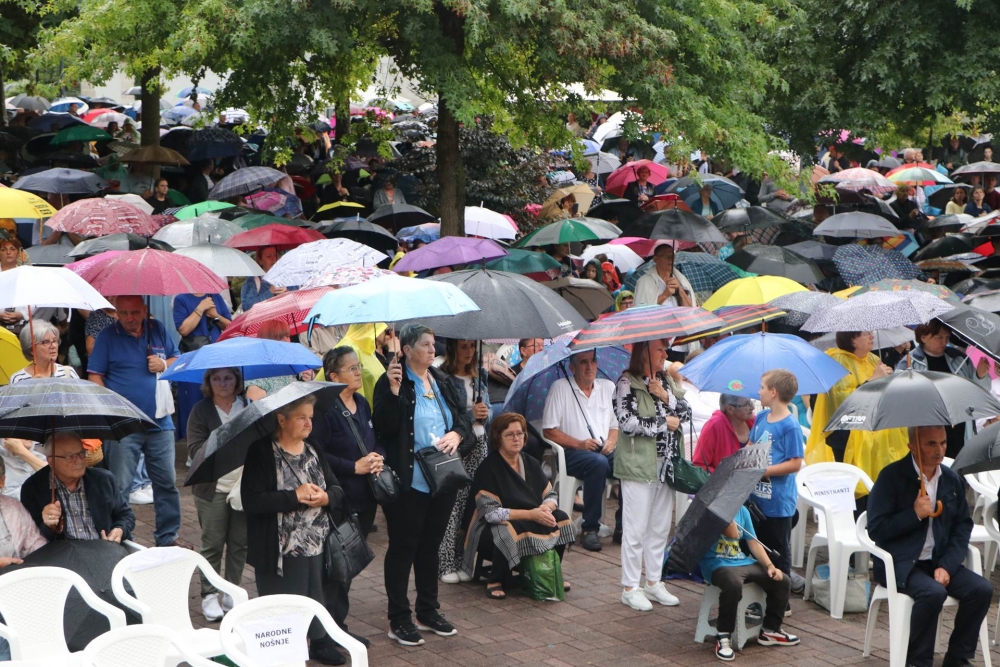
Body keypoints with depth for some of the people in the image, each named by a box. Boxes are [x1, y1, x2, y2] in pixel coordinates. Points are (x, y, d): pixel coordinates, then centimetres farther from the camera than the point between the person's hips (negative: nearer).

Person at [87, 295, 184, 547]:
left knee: (167, 482, 9)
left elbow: (178, 361, 16)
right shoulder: (107, 337, -2)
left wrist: (165, 365, -7)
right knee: (119, 487, 0)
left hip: (159, 422, 4)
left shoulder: (158, 330, 8)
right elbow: (95, 375, -4)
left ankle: (168, 536, 20)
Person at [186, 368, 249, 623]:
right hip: (213, 489, -3)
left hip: (245, 487, 3)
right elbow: (195, 450, -9)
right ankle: (209, 595, 13)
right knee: (212, 544, 3)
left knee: (240, 544, 8)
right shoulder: (201, 411, -2)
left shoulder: (249, 407, 6)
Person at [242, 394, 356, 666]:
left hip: (319, 547, 5)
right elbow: (251, 501, -17)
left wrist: (326, 497, -12)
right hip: (282, 553, -5)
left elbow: (338, 490, 11)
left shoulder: (314, 449, 11)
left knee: (321, 599, 9)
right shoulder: (262, 452, -9)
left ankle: (321, 642, 28)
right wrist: (295, 497, -20)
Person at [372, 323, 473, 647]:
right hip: (408, 482, -6)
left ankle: (428, 612, 27)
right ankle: (398, 620, 9)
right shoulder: (391, 381, -8)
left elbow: (463, 416, 11)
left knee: (430, 546, 16)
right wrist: (393, 391, -28)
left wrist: (457, 433, -10)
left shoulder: (442, 381, 11)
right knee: (403, 547, 2)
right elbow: (383, 427, -18)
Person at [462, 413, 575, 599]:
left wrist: (547, 508, -17)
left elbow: (551, 496, 8)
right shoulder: (488, 468, -12)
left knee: (561, 519, -14)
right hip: (493, 530, -7)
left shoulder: (531, 464, 9)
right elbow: (490, 512, -20)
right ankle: (495, 581, -16)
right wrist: (530, 514, -25)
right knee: (509, 531, -38)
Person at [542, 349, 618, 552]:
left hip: (604, 450, 5)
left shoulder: (608, 387, 15)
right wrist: (579, 444, -15)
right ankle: (589, 529, -27)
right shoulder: (560, 388, -1)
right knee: (598, 463, -37)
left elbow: (616, 425, 18)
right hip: (572, 453, -4)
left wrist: (612, 441, -5)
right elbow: (549, 431, -5)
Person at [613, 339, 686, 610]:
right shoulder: (627, 383, -10)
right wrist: (665, 422, -10)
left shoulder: (663, 381, 13)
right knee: (636, 529, -3)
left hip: (665, 464, 7)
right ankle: (630, 588, 5)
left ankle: (654, 582, 23)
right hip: (638, 465, -7)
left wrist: (664, 396, -8)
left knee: (661, 527, 12)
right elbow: (628, 422, -18)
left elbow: (684, 412, 9)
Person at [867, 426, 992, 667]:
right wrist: (915, 514, -21)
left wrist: (946, 566, -7)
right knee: (933, 592, -33)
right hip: (899, 563, -6)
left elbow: (963, 527, 8)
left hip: (939, 562, 6)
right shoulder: (892, 477, -9)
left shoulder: (952, 479, 7)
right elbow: (876, 529, -12)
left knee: (982, 589, -17)